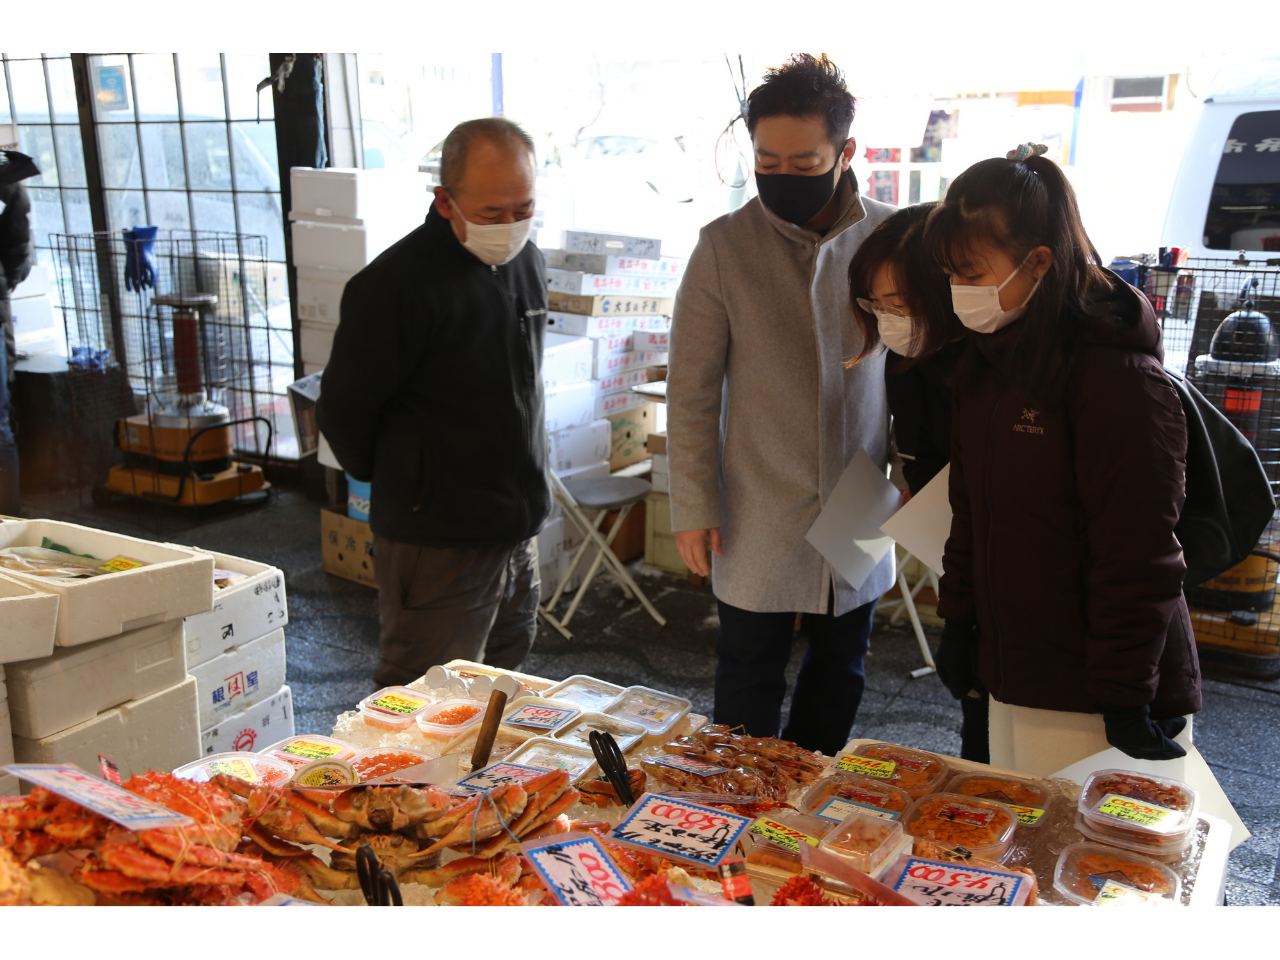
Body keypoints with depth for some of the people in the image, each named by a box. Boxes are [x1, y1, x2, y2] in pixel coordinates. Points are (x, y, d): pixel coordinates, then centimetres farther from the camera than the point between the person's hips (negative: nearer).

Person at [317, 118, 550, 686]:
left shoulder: (527, 262, 6)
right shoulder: (398, 283, -19)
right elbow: (344, 413, -11)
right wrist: (402, 486, 3)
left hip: (519, 529, 8)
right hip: (438, 542, -7)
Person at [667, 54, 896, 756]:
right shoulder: (725, 246, -8)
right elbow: (692, 388, -4)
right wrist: (692, 506, -5)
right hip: (758, 517, -2)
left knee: (838, 672, 17)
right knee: (749, 680, 9)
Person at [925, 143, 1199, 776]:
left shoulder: (1119, 376, -18)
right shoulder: (984, 364, 8)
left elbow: (1138, 564, -18)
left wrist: (1126, 703, -16)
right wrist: (959, 623, 14)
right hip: (1009, 683, 7)